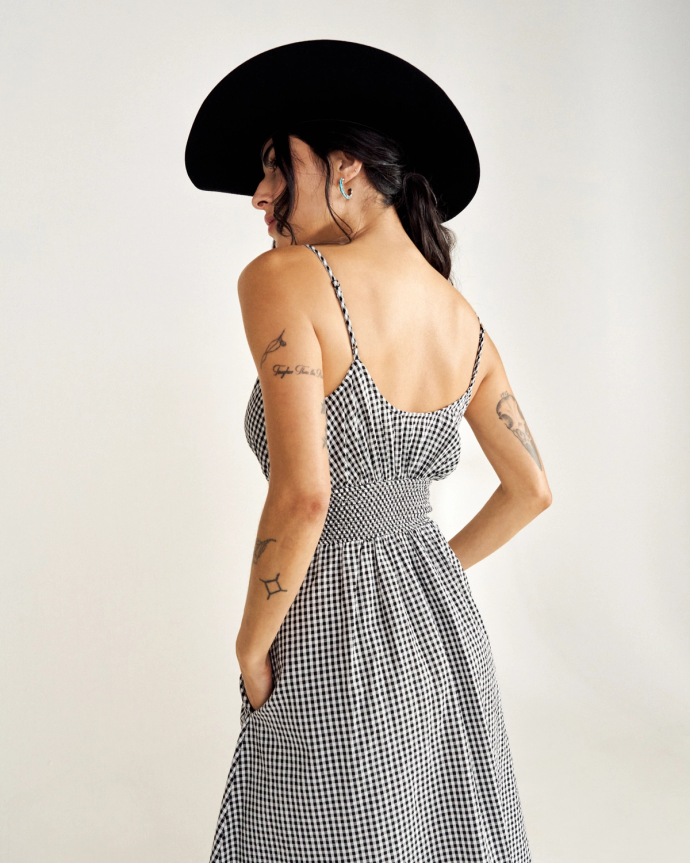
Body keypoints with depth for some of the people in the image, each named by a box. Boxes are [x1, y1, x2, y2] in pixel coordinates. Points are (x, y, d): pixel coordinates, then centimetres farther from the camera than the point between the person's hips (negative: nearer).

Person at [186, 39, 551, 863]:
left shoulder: (283, 280, -18)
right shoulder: (464, 321, 3)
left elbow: (302, 494, -27)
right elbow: (530, 490, 10)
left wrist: (252, 646, -13)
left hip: (338, 644, -6)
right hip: (441, 624, 7)